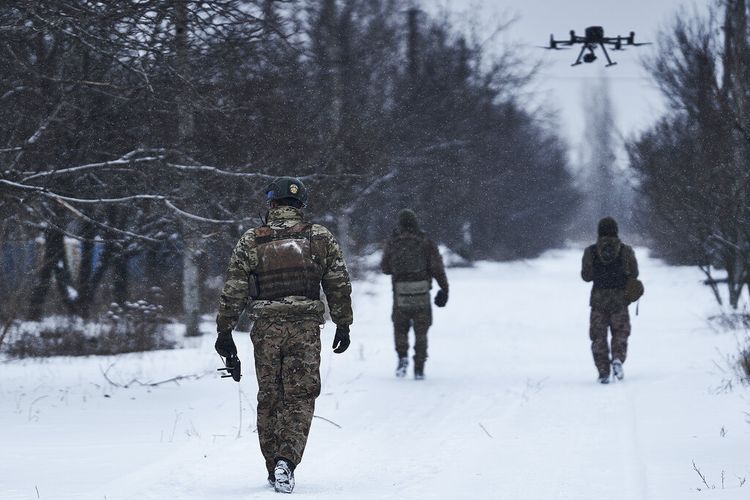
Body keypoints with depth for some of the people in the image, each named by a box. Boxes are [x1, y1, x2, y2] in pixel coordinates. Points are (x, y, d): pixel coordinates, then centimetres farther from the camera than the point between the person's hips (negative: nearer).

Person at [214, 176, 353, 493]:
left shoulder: (251, 242, 0)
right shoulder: (320, 238, 3)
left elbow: (233, 291, -1)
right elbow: (339, 285, 6)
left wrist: (224, 331, 5)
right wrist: (343, 325, 15)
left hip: (266, 328, 1)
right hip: (306, 327, -1)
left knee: (269, 399, 13)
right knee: (299, 399, 1)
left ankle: (274, 471, 17)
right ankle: (287, 459, -20)